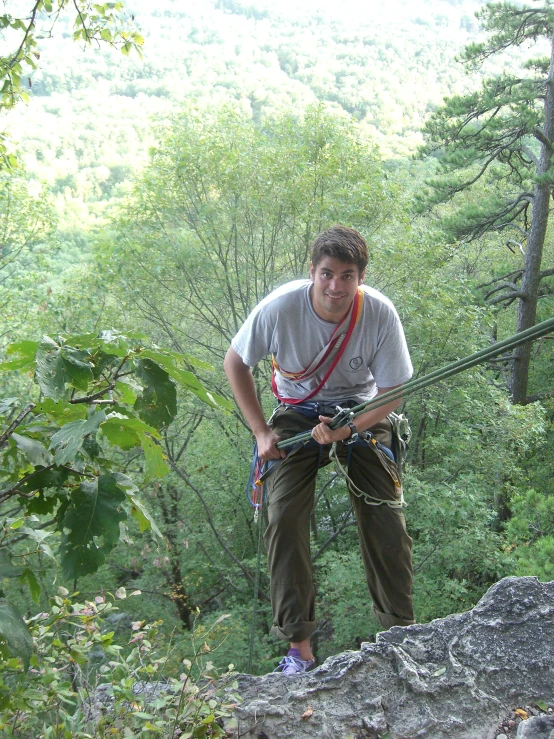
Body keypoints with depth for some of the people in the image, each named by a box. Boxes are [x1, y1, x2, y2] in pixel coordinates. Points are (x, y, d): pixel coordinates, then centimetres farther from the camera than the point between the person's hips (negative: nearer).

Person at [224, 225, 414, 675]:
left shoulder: (380, 313, -24)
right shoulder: (280, 307, -24)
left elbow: (393, 392, -14)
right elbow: (235, 362, -7)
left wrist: (348, 430, -30)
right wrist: (260, 431, -11)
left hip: (362, 414, 0)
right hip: (298, 413, 0)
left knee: (386, 517, -9)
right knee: (284, 517, -13)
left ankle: (401, 633, 11)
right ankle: (298, 644, -1)